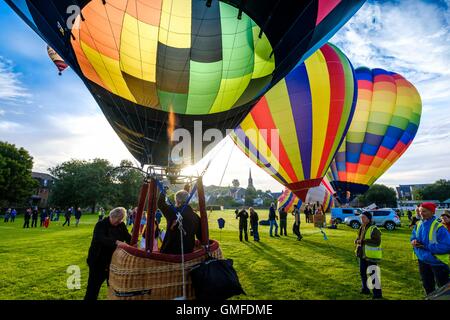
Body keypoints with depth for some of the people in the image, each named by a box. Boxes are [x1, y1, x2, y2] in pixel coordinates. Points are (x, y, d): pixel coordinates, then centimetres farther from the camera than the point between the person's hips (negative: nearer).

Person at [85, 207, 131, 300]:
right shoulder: (101, 225, -16)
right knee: (93, 287, 7)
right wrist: (116, 242, -47)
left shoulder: (121, 225, -1)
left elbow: (128, 237, -5)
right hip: (98, 262, -4)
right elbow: (101, 239, -33)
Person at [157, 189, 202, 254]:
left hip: (171, 251, -4)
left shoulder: (173, 212, -13)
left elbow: (160, 204, 2)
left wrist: (163, 191, 16)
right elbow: (200, 235, 2)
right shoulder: (195, 216, -2)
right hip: (188, 251, 4)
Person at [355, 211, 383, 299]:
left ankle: (377, 293, 11)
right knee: (362, 272, 19)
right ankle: (365, 289, 36)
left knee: (373, 274, -2)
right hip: (363, 255, 9)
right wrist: (357, 240, -1)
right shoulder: (362, 228, 8)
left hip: (371, 255, -9)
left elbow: (377, 242, -24)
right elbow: (359, 238, 21)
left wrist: (364, 241, -26)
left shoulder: (374, 229, -17)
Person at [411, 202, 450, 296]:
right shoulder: (418, 224, 0)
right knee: (427, 286, 23)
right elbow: (413, 237, 11)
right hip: (422, 260, 6)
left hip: (437, 262, -6)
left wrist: (427, 247, -27)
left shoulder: (439, 227, -22)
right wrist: (414, 242, -12)